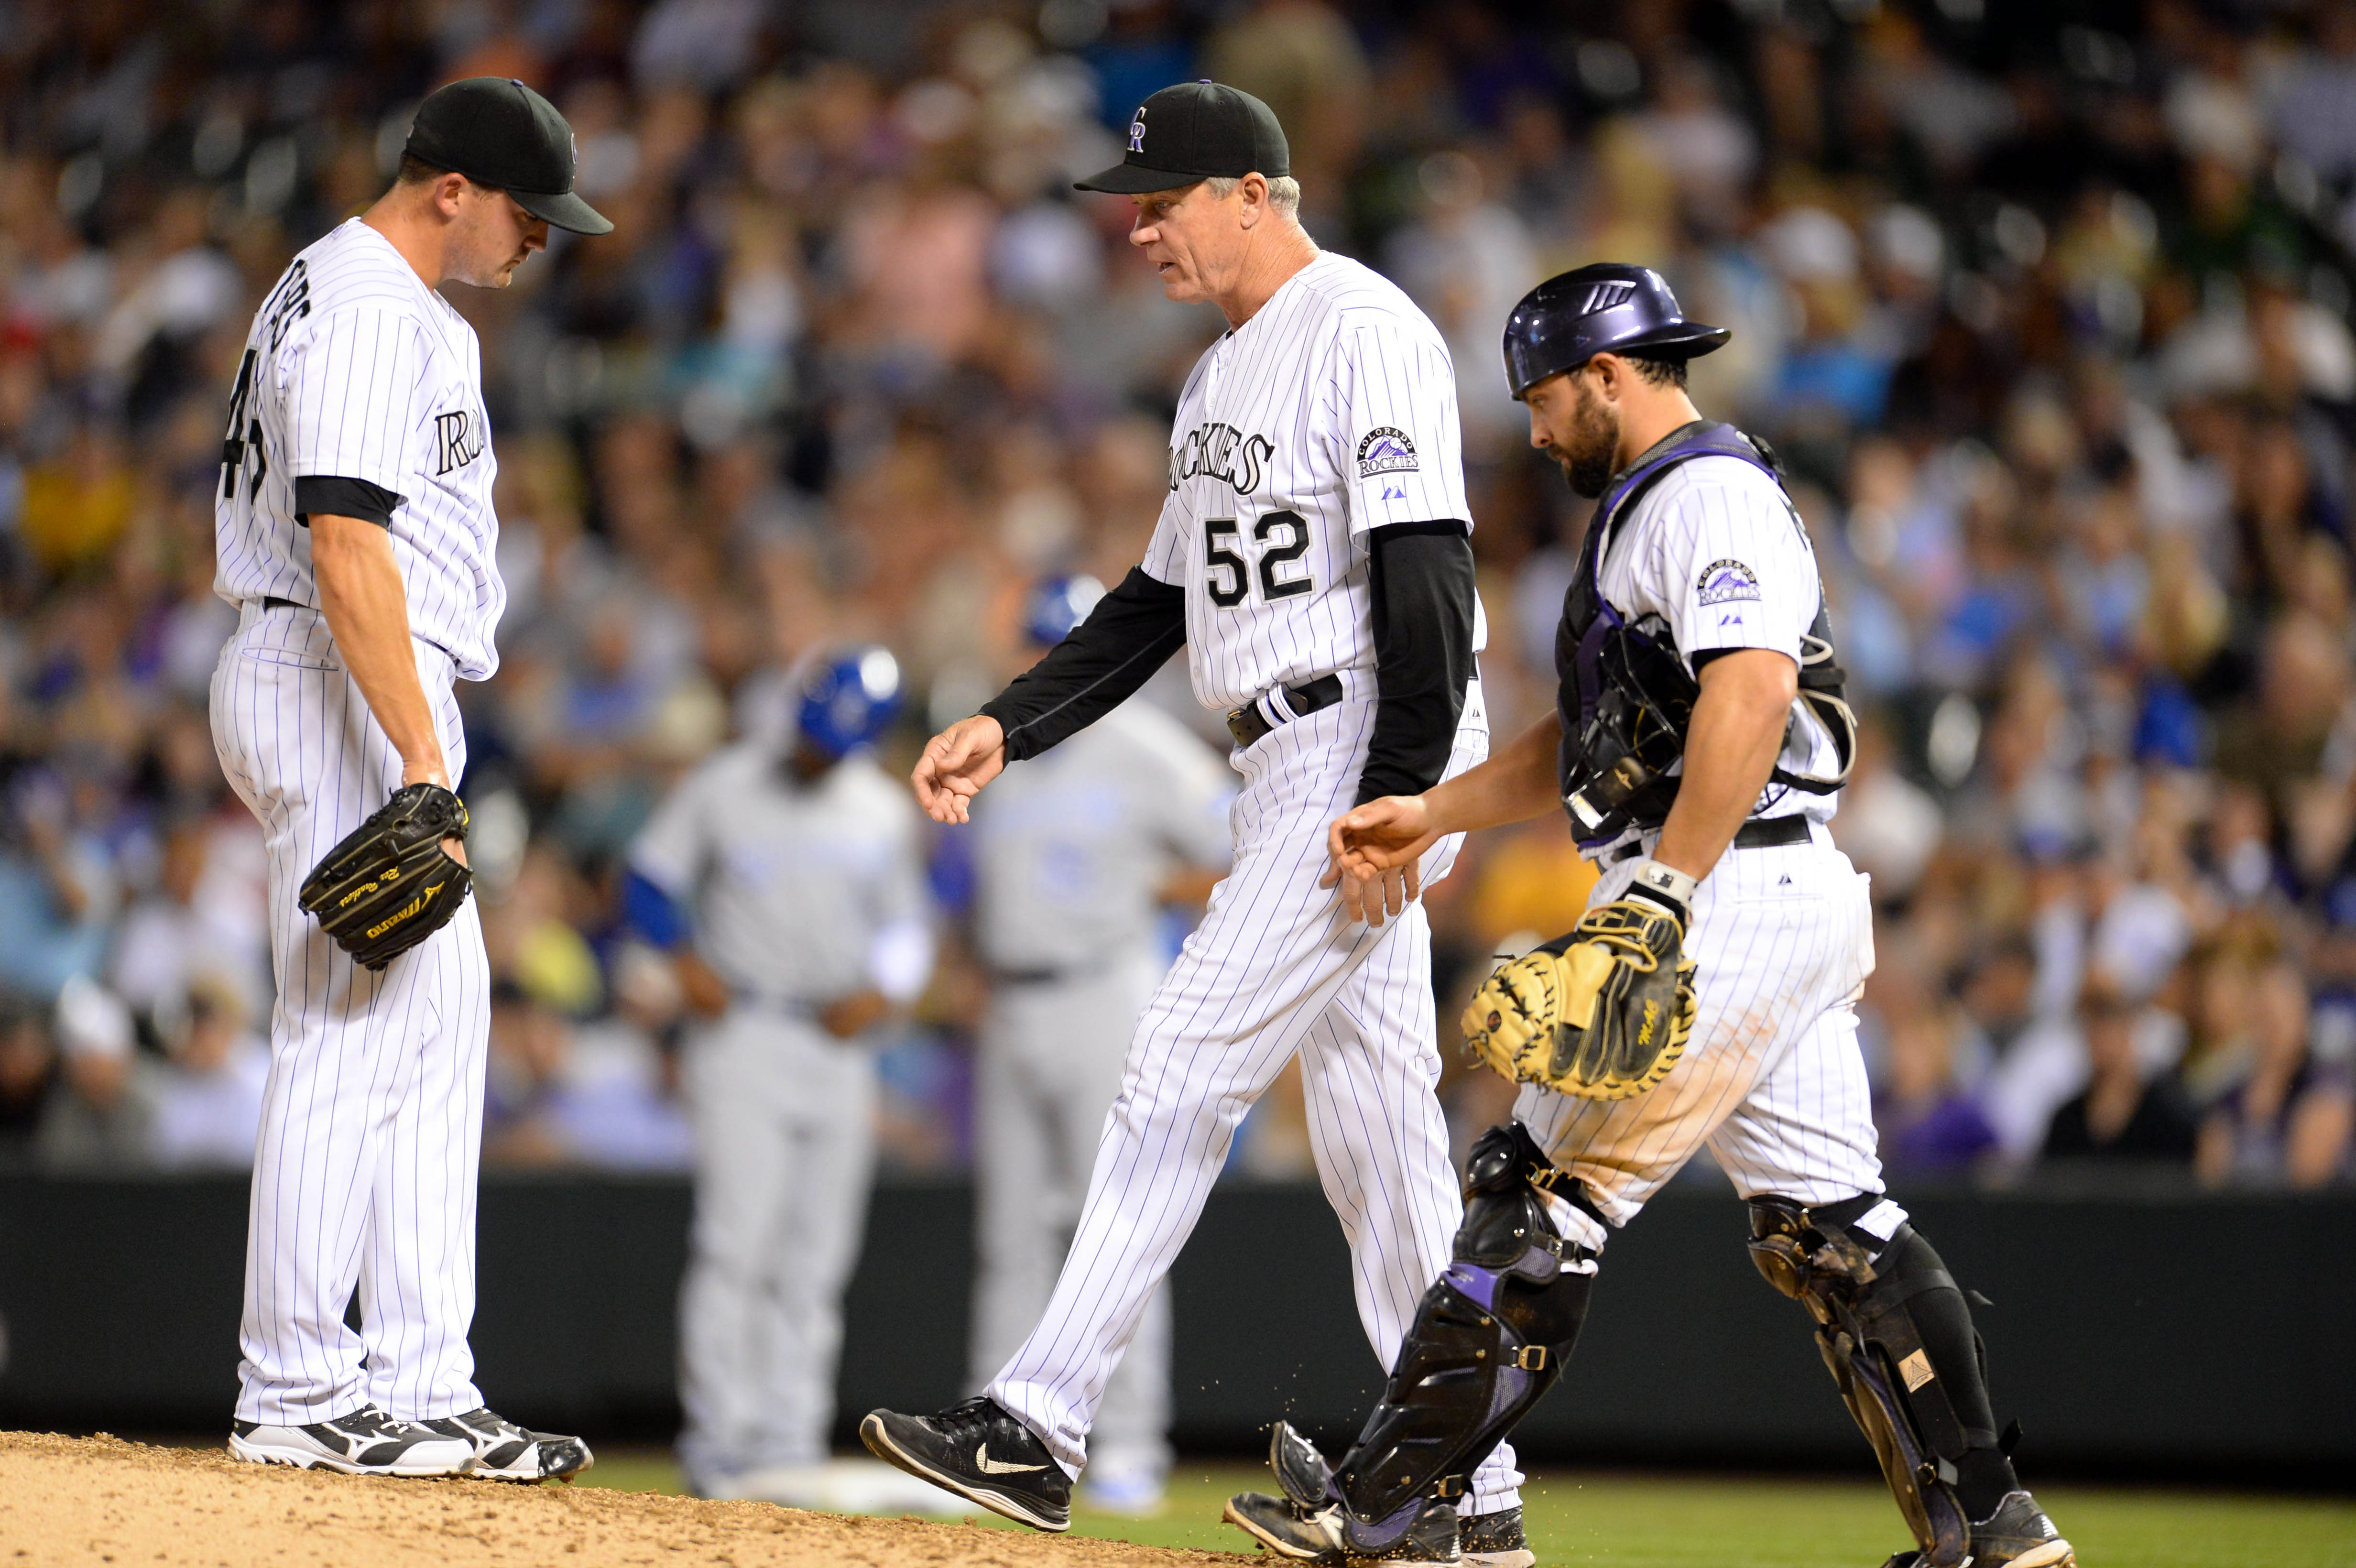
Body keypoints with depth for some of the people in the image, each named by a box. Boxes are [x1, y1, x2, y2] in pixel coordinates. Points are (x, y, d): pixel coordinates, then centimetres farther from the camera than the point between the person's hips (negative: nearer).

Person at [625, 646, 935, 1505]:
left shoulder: (885, 813, 11)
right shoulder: (724, 788, 1)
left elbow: (906, 929, 17)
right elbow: (648, 878, 7)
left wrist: (880, 991, -2)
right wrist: (686, 956, -9)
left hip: (840, 1044, 4)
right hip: (744, 1034, -4)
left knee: (816, 1260, 2)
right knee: (736, 1242, -14)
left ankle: (788, 1446, 5)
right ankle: (720, 1443, -14)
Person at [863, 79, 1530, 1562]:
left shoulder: (1364, 330, -12)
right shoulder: (1226, 372, 20)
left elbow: (1423, 572, -19)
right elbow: (1161, 602, 23)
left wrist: (1396, 799, -24)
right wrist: (1007, 727, 13)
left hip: (1372, 745, -10)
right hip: (1296, 767, 10)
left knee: (1185, 1074, -12)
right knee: (1374, 1124, 9)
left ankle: (1039, 1430, -12)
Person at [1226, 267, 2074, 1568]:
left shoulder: (1705, 494, -9)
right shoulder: (1654, 507, 25)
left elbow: (1750, 695, -24)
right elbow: (1595, 741, 29)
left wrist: (1662, 899, -29)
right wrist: (1429, 814, 20)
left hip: (1728, 899, -10)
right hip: (1799, 912, 10)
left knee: (1545, 1193, -6)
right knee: (1826, 1224, 8)